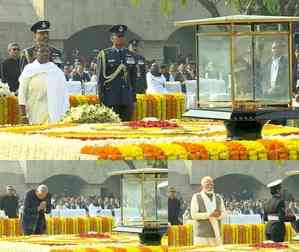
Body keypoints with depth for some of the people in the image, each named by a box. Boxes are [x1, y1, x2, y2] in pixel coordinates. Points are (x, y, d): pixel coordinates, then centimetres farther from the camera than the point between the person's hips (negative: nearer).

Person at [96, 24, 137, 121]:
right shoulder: (104, 54, 2)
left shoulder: (130, 55, 12)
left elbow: (133, 78, 15)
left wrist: (134, 99, 11)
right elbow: (100, 78, 0)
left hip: (127, 99, 3)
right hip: (110, 99, -3)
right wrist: (101, 100, -5)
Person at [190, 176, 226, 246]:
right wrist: (210, 215, -20)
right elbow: (194, 215, -11)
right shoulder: (196, 197, -3)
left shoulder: (218, 198, 10)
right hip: (202, 235, -4)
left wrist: (218, 214, -19)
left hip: (216, 235, 4)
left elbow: (223, 214, 7)